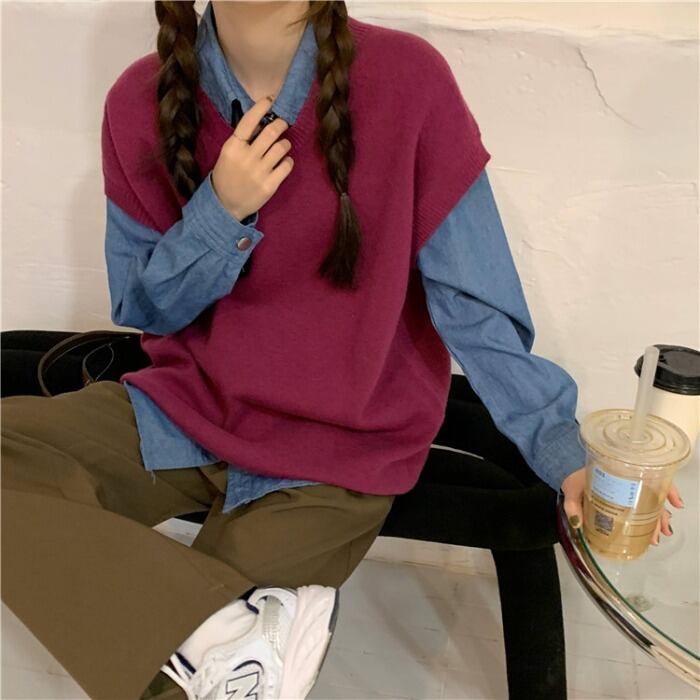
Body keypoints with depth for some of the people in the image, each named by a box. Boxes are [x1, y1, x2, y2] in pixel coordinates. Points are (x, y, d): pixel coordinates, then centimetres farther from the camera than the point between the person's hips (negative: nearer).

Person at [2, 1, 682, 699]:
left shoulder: (406, 79, -13)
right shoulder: (142, 102, -3)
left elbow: (471, 300, -8)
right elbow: (137, 309, 2)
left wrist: (558, 445, -17)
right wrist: (220, 213, -16)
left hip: (339, 449, -4)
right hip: (183, 409, 5)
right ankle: (239, 631, -23)